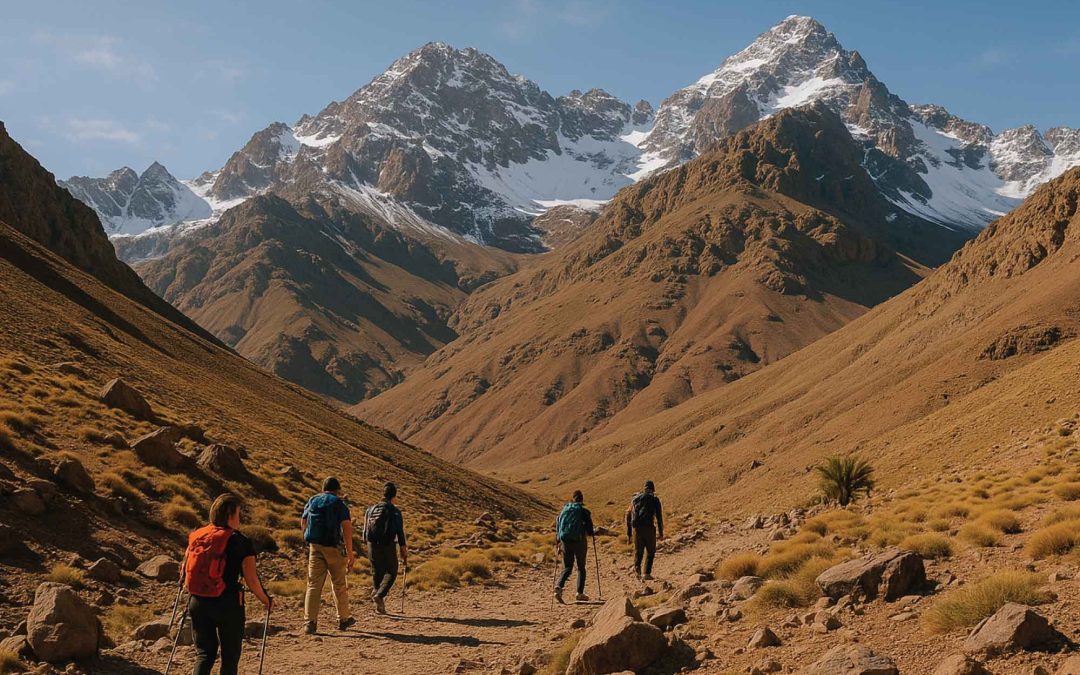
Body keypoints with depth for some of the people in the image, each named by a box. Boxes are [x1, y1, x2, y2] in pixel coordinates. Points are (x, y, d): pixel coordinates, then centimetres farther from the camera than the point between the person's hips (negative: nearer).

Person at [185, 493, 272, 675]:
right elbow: (252, 580, -12)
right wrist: (266, 600, 3)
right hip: (228, 604, -4)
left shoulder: (196, 536, 3)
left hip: (198, 603, 4)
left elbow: (185, 570, 10)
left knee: (204, 653, 14)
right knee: (230, 655, 14)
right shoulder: (240, 542, -11)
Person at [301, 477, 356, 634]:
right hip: (334, 547, -3)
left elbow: (303, 522, 21)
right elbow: (346, 527, -13)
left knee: (313, 584, 2)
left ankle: (309, 622, -7)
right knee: (339, 584, 11)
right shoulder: (339, 503, -3)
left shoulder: (312, 501, 11)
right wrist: (350, 553, -14)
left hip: (314, 547, 3)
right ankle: (343, 619, 22)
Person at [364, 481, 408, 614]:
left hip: (372, 547, 4)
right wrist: (405, 555, -3)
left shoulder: (371, 510, 7)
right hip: (388, 547, -4)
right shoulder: (395, 511, -7)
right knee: (391, 573, 12)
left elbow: (365, 532, 12)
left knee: (376, 574, 17)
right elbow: (400, 534, -9)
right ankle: (379, 595, -9)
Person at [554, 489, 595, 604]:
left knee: (567, 567, 10)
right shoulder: (584, 512, -4)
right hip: (579, 542, -3)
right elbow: (590, 532, -5)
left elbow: (557, 529, 8)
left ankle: (558, 586, -15)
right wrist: (594, 533, 18)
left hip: (566, 542, 3)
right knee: (581, 568, 13)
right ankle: (580, 593, 8)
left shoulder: (563, 511, 8)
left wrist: (557, 544, 15)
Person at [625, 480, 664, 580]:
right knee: (650, 551, 12)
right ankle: (647, 573, 6)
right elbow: (659, 516, 0)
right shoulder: (655, 499, 6)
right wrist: (661, 532, 5)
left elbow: (628, 515, 18)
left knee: (638, 551, 14)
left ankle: (637, 568, -10)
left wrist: (629, 533, 23)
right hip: (648, 527, -3)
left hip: (636, 528, 3)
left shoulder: (635, 498, 18)